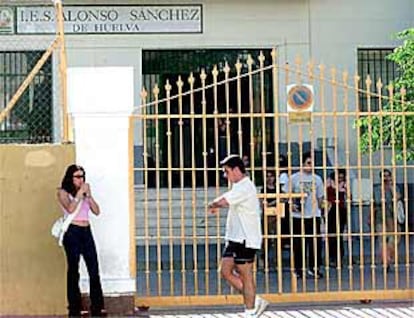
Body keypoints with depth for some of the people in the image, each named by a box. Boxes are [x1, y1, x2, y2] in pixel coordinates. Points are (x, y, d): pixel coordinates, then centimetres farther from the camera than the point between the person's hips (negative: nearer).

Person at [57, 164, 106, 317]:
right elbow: (70, 208, -17)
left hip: (86, 231, 5)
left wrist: (88, 195, -4)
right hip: (72, 231, -5)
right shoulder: (63, 192, 1)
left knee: (94, 270, -1)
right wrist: (79, 193, -12)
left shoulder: (85, 191, 15)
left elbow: (96, 211, 6)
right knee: (73, 270, 0)